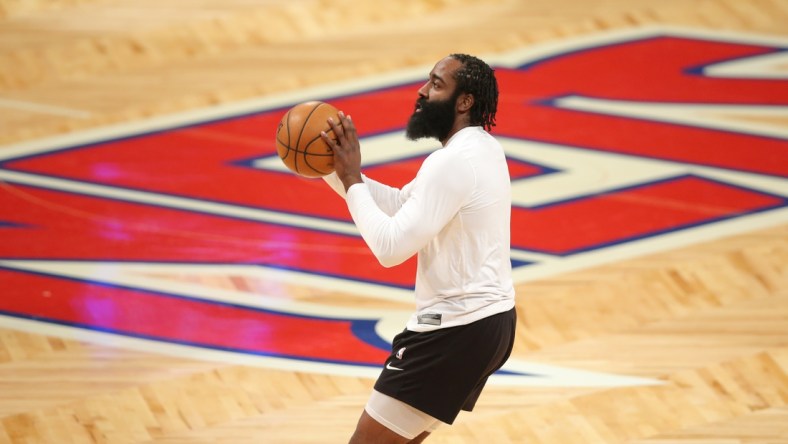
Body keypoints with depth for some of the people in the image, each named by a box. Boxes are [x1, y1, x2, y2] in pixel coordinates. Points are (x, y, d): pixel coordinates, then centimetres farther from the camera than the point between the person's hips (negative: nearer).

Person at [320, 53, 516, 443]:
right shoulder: (480, 149, 12)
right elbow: (399, 204, 17)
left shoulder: (453, 162, -21)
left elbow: (390, 247, -25)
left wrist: (351, 180, -15)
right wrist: (335, 172, 5)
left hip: (456, 330, -11)